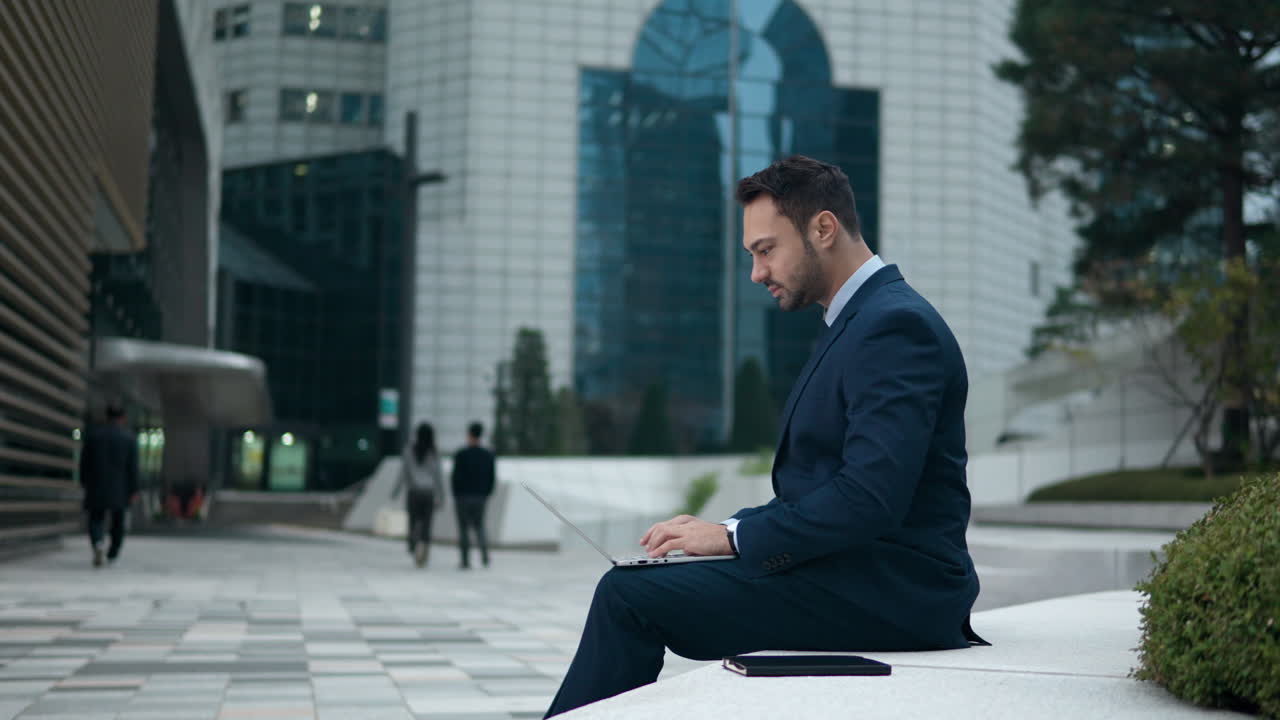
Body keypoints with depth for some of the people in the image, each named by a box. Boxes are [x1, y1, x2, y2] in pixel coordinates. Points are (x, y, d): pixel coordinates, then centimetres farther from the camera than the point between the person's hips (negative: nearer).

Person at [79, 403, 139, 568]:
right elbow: (133, 466, -7)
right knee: (118, 520, 17)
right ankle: (113, 553, 25)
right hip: (120, 488, 0)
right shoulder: (129, 438, -5)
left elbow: (84, 462, 4)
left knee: (96, 519, 5)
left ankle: (97, 544, -23)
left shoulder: (92, 435, 0)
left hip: (96, 486, 0)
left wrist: (84, 482, 16)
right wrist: (134, 490, -3)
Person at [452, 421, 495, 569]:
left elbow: (456, 478, -10)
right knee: (479, 525, 16)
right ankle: (484, 551, -7)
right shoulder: (488, 455, 1)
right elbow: (491, 478, 4)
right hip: (481, 496, 3)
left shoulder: (460, 455, -11)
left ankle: (466, 561, 5)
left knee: (464, 528, 5)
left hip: (463, 496, -3)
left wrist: (455, 497, 0)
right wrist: (487, 495, 13)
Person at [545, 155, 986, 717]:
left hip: (885, 590, -10)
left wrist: (734, 536, -16)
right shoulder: (858, 319, 18)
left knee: (630, 595, -15)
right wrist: (725, 531, 3)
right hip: (854, 571, 10)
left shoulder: (895, 325, -15)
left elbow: (871, 497, -24)